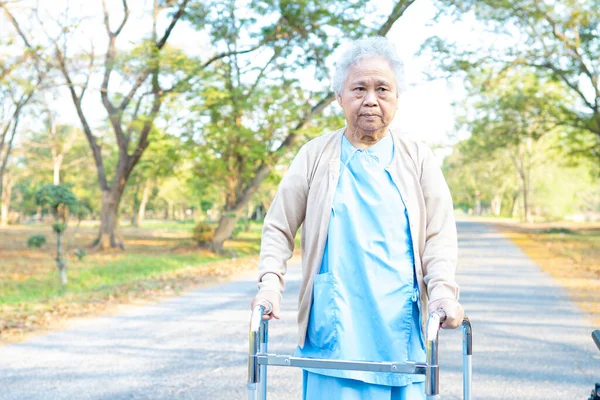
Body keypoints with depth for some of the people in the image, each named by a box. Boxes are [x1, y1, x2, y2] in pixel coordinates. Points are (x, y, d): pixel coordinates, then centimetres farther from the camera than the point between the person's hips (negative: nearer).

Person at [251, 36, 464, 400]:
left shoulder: (418, 159, 9)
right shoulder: (316, 156, 7)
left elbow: (440, 233, 3)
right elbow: (279, 227, 8)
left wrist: (443, 289, -14)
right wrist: (271, 281, -7)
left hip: (400, 329, 1)